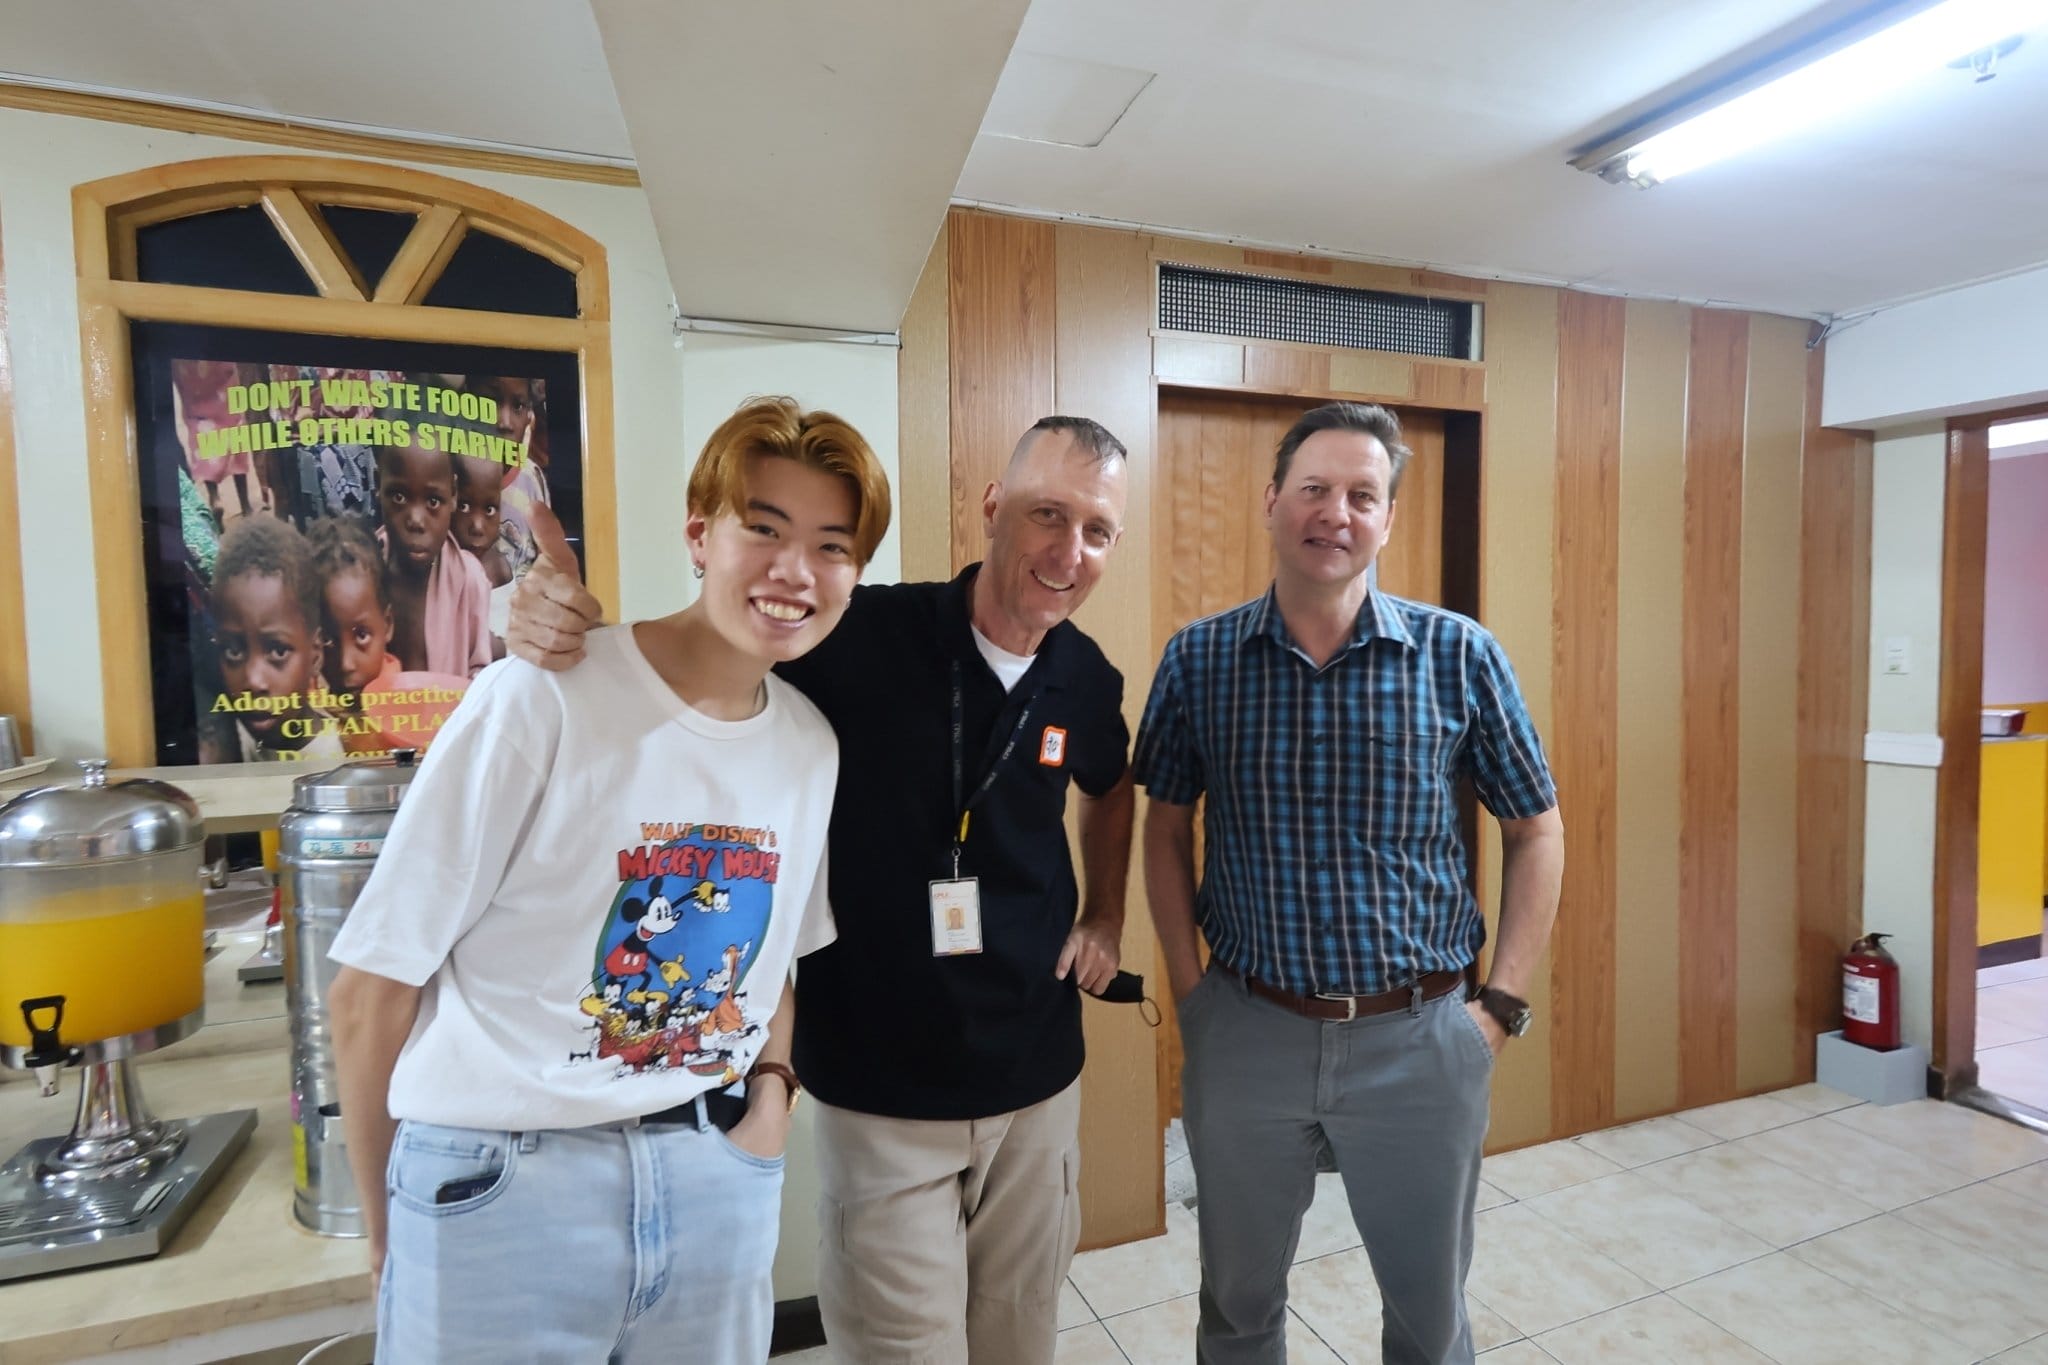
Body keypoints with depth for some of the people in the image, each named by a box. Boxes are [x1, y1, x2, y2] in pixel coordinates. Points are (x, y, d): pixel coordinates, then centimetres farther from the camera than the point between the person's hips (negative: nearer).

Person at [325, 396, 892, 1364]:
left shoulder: (814, 746, -1)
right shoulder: (541, 699, -17)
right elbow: (373, 983, -9)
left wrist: (774, 1081, 0)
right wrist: (386, 1226, 1)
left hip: (718, 1176, 5)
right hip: (503, 1179, -4)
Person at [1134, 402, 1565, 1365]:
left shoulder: (1460, 656, -7)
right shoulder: (1198, 660, -6)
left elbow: (1536, 832, 3)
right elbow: (1166, 828, 4)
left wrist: (1503, 1004, -2)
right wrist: (1189, 989, -1)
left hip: (1419, 1038, 0)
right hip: (1245, 1032, 1)